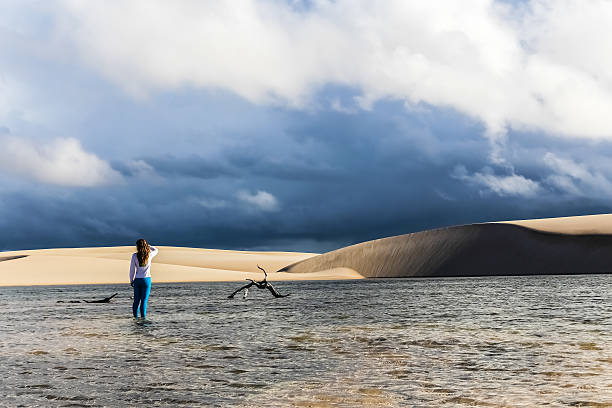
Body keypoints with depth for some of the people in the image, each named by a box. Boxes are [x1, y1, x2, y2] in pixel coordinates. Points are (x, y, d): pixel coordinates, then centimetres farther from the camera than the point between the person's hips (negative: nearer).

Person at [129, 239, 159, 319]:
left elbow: (132, 269, -2)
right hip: (146, 279, -1)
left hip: (137, 279, 1)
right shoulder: (149, 255, -6)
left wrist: (131, 280, 9)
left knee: (136, 299, 12)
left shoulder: (134, 256, -7)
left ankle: (135, 316, 15)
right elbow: (156, 250, 17)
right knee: (144, 300, 1)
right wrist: (147, 245, 11)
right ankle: (143, 316, -3)